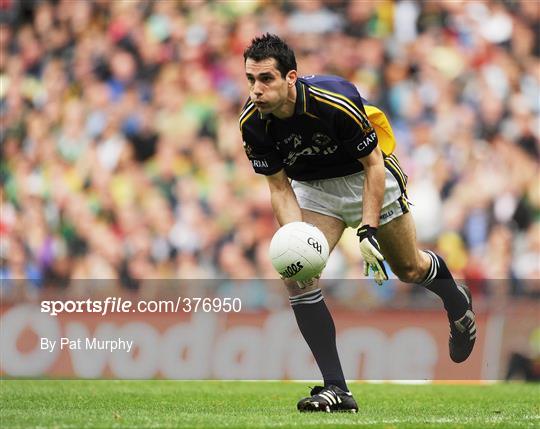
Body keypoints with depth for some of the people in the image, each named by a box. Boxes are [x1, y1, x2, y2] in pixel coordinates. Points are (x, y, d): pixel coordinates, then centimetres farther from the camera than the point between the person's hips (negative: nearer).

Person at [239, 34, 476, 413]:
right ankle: (337, 390, -13)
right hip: (311, 186, 3)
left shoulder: (337, 101, -37)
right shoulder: (253, 123, -24)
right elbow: (280, 188, -13)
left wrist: (368, 232, -29)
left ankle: (457, 301, 51)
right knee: (296, 276, -17)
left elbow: (374, 165, -24)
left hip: (366, 177, -3)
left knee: (410, 268, 13)